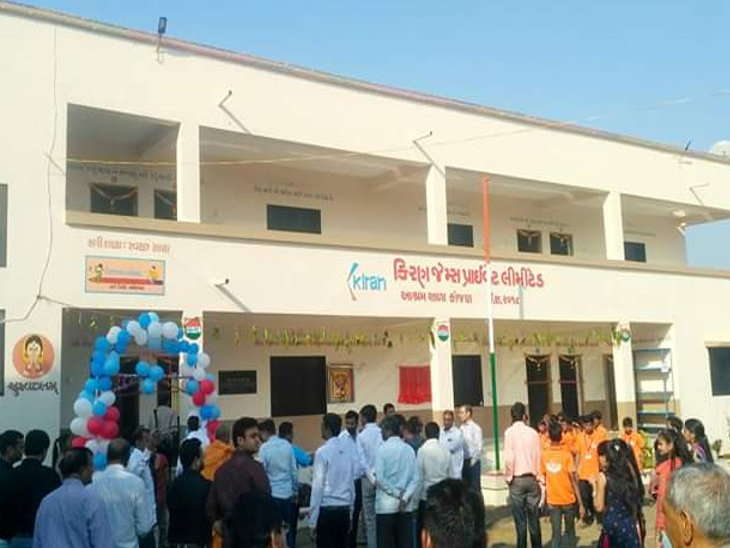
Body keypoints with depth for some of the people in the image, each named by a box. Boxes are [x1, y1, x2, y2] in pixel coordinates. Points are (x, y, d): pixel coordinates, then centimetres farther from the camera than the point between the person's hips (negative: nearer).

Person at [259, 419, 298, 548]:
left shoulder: (264, 447, -12)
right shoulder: (287, 445, 0)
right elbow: (294, 471, 4)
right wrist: (295, 491, 14)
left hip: (272, 493, -3)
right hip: (288, 493, 4)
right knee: (289, 528, 12)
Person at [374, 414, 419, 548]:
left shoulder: (382, 449, -8)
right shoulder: (409, 449, 3)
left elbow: (380, 478, -14)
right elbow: (415, 478, -1)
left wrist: (397, 494, -7)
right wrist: (405, 497, -6)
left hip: (386, 505, -4)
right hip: (406, 505, 4)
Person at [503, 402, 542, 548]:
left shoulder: (510, 432, -7)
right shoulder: (533, 432, 1)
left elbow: (509, 458, -13)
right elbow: (538, 457, 1)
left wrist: (508, 477, 1)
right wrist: (537, 476, 12)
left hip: (517, 480, -3)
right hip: (532, 478, 3)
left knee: (520, 519, 2)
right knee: (534, 518, 11)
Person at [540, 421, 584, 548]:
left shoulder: (544, 455, -4)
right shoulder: (567, 454, -12)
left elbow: (543, 478, 2)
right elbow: (573, 480, -12)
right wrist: (580, 503, -8)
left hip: (552, 501, 2)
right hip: (568, 500, -1)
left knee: (556, 534, 4)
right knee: (570, 531, 17)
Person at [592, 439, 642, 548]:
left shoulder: (603, 476, -9)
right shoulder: (627, 471, 5)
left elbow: (599, 507, -7)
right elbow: (635, 500, 9)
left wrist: (594, 486, 3)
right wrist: (636, 525, 16)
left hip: (612, 523, -5)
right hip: (629, 524, 5)